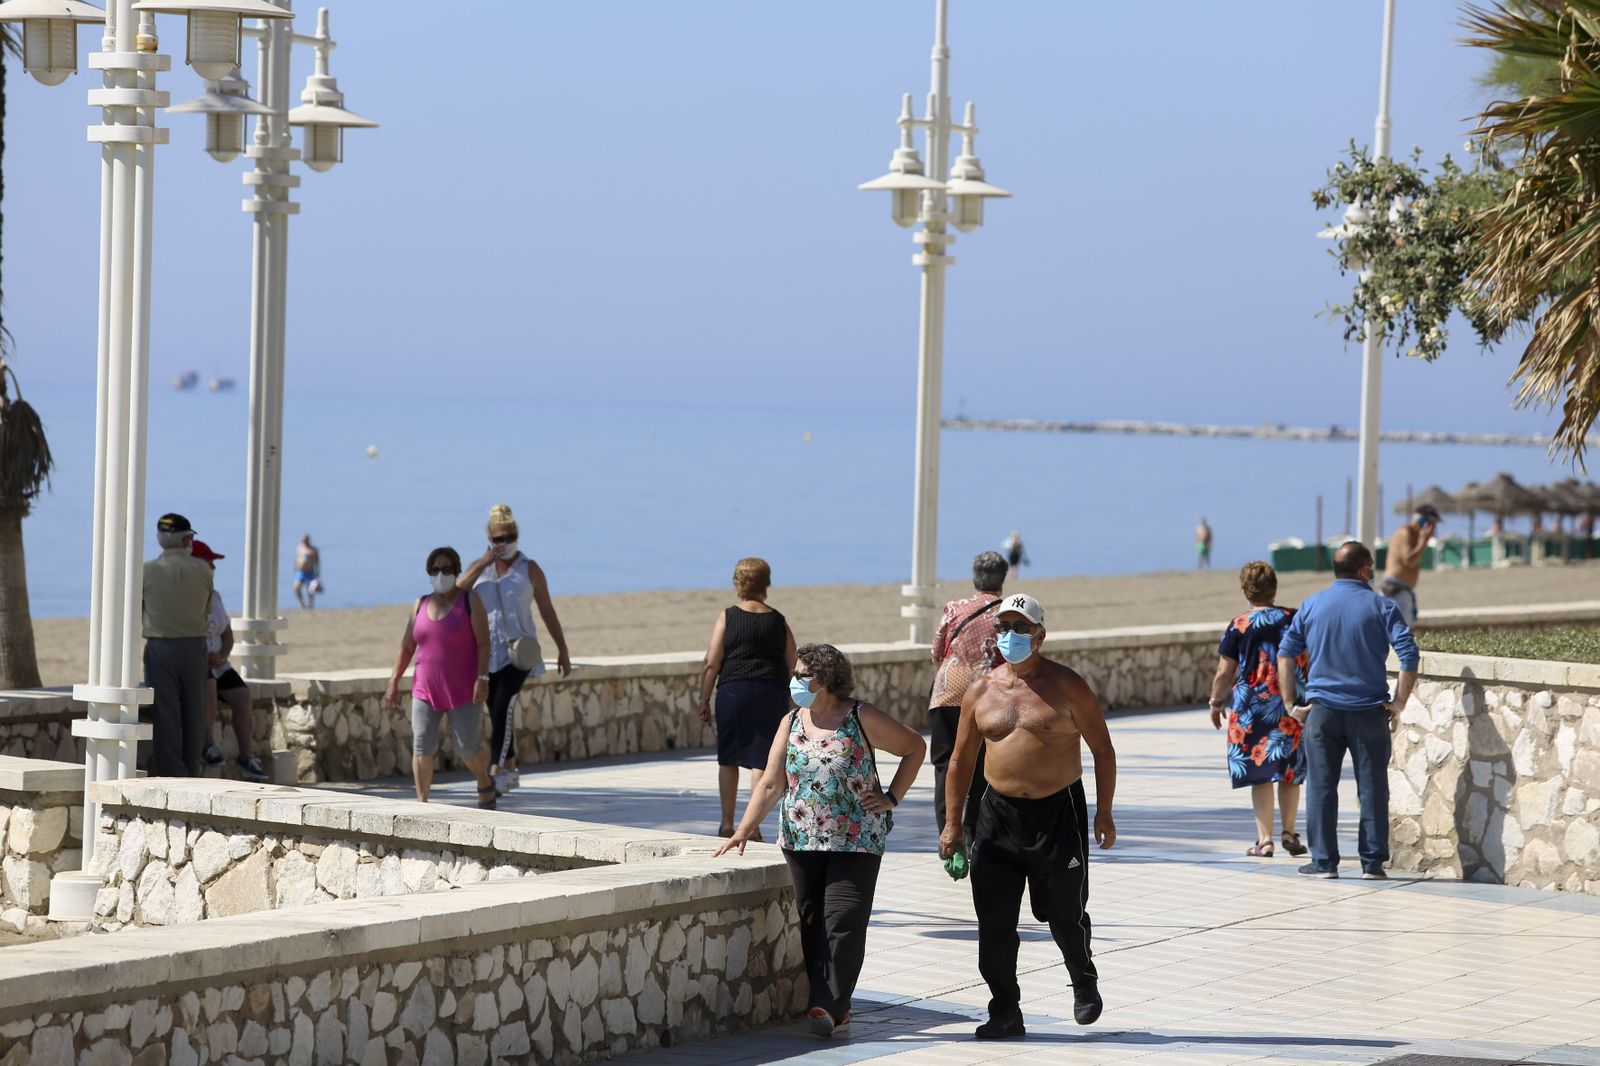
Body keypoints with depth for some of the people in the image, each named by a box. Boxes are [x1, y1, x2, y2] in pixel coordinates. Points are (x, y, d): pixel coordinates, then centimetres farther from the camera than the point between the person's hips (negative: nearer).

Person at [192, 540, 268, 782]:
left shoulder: (214, 596, 14)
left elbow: (228, 635, 15)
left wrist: (221, 656, -6)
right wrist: (201, 656, -24)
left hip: (215, 663, 6)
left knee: (242, 695, -18)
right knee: (208, 683, -37)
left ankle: (245, 756, -16)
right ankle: (209, 745, -28)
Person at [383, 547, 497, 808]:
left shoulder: (470, 600, -3)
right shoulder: (422, 604, 9)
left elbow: (483, 642, -9)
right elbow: (406, 646, 10)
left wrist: (482, 678, -19)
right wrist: (393, 682, 5)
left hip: (464, 689, -3)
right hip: (426, 689, 3)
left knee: (467, 747, -2)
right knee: (422, 746, -11)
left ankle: (485, 783, 27)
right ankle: (422, 803, -7)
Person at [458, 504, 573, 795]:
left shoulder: (529, 569, 2)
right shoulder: (479, 566, 8)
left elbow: (547, 611, 5)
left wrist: (562, 650, 4)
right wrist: (483, 564, -18)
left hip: (518, 650, -4)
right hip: (487, 652, 4)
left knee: (503, 705, -21)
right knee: (499, 713, 9)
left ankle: (496, 771, -28)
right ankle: (510, 770, 23)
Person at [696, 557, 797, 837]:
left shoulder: (727, 617, -1)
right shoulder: (778, 622, 5)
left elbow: (711, 662, -5)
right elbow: (792, 667, 8)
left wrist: (704, 699, 1)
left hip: (733, 691, -1)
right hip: (772, 694, 1)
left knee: (728, 759, 11)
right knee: (760, 760, 2)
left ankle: (727, 823, 13)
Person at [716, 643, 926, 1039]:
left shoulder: (862, 718, -5)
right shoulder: (792, 724, 7)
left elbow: (915, 747, 5)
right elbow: (771, 784, 3)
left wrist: (892, 797, -2)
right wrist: (743, 831, -7)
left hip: (856, 840, -4)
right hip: (801, 839, 5)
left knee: (842, 919, -10)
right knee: (811, 920, 4)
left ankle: (830, 1005, -14)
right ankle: (833, 1006, 11)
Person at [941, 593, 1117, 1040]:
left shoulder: (1066, 686, -3)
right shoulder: (981, 691, 6)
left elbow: (1102, 750, 1)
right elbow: (961, 760, 11)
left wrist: (1104, 813, -4)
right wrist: (952, 823, 6)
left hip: (1059, 813, -3)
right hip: (1000, 814, 3)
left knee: (1065, 915, 8)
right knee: (994, 922, -3)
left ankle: (1084, 982, 36)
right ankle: (1005, 1011, 8)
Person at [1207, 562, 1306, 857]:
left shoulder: (1238, 627, -6)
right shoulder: (1296, 619, 0)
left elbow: (1224, 672, -3)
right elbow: (1311, 659, 5)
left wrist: (1216, 703, 12)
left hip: (1252, 708, -2)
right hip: (1292, 707, 2)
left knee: (1259, 775, 3)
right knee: (1290, 771, 14)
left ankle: (1264, 840, 1)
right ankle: (1289, 832, 17)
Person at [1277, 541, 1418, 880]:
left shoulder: (1311, 605, 5)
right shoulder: (1382, 607, -3)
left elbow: (1285, 653, 6)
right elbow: (1409, 657, -11)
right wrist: (1398, 703, -4)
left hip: (1322, 710, 1)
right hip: (1369, 712, -1)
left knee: (1321, 787, 6)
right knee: (1372, 788, 5)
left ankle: (1324, 861, 5)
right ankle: (1372, 862, 6)